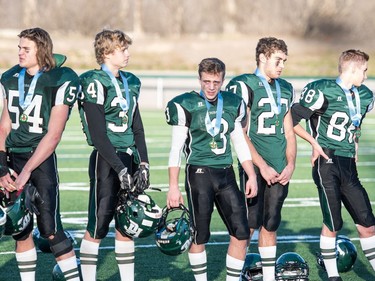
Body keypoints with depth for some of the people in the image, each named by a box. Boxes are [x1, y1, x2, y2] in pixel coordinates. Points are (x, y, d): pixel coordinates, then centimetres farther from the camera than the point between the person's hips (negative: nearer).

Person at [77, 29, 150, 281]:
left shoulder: (131, 82, 13)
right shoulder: (95, 83, -11)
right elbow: (98, 134, -15)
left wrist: (143, 163, 5)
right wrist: (119, 168, -17)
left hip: (129, 158, 7)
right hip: (106, 159, -7)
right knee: (98, 226, -3)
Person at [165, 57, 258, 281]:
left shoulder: (233, 104, 8)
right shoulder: (186, 106, -5)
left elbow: (240, 144, 17)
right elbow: (176, 150, -3)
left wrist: (252, 176, 9)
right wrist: (173, 187, -7)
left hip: (226, 174, 4)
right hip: (199, 173, -4)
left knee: (241, 234, 0)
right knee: (199, 236, 1)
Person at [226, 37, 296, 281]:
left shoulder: (285, 89, 15)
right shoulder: (244, 86, -7)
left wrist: (290, 165, 3)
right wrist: (262, 166, -13)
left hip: (279, 171, 6)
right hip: (254, 169, -6)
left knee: (270, 226, 10)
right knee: (248, 225, -7)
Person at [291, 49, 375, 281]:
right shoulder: (324, 92, -11)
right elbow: (293, 119, -8)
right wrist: (315, 143, -6)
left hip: (349, 166, 6)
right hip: (327, 163, -6)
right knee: (333, 224, -2)